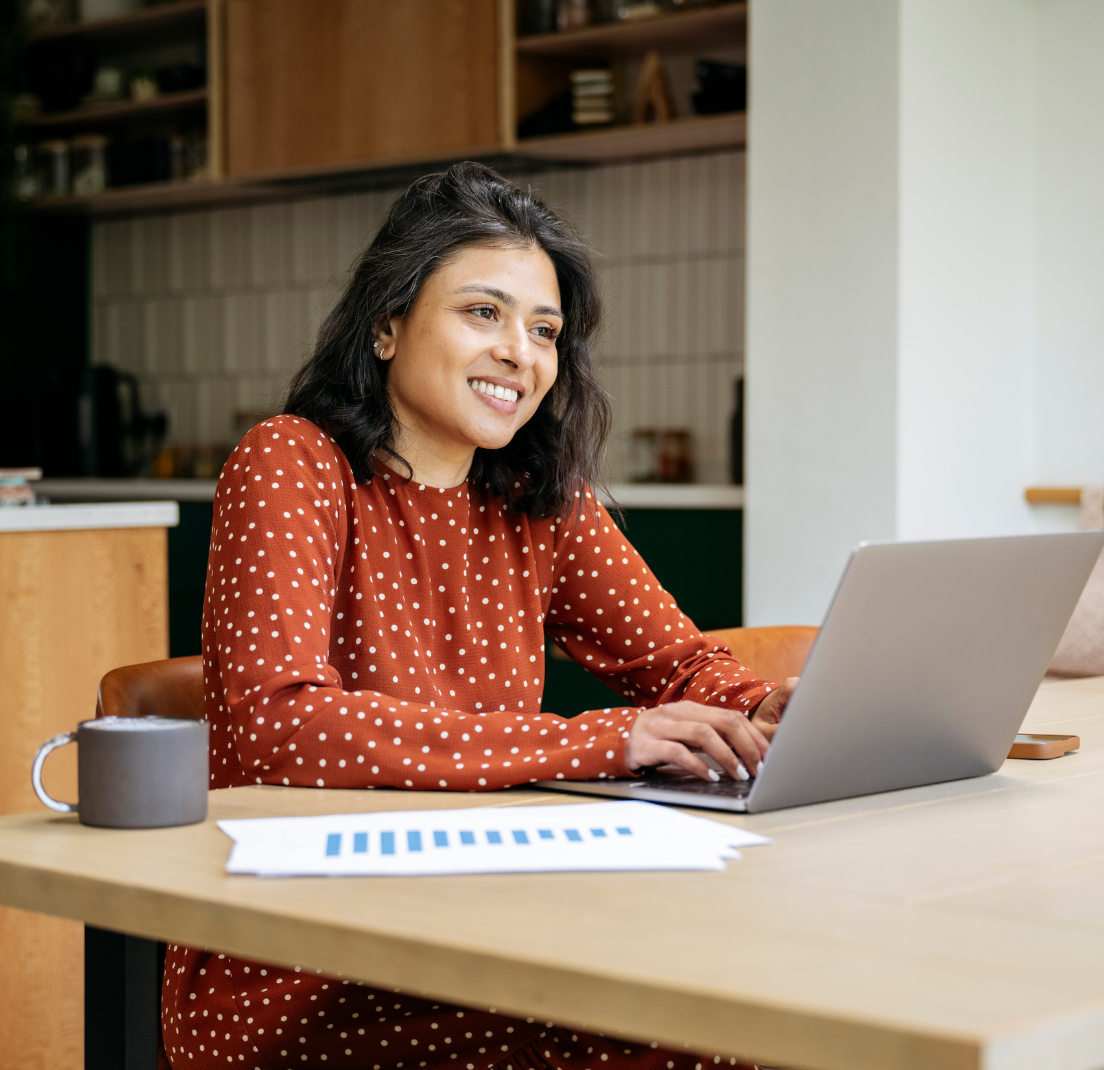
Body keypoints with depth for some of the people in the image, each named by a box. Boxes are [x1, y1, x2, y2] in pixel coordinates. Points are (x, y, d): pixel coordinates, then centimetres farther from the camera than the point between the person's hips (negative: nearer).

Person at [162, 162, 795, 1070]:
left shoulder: (539, 501, 8)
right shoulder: (293, 467, -10)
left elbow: (678, 660, 11)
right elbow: (277, 724, -24)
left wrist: (761, 714, -15)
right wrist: (599, 741, -28)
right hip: (288, 985, -6)